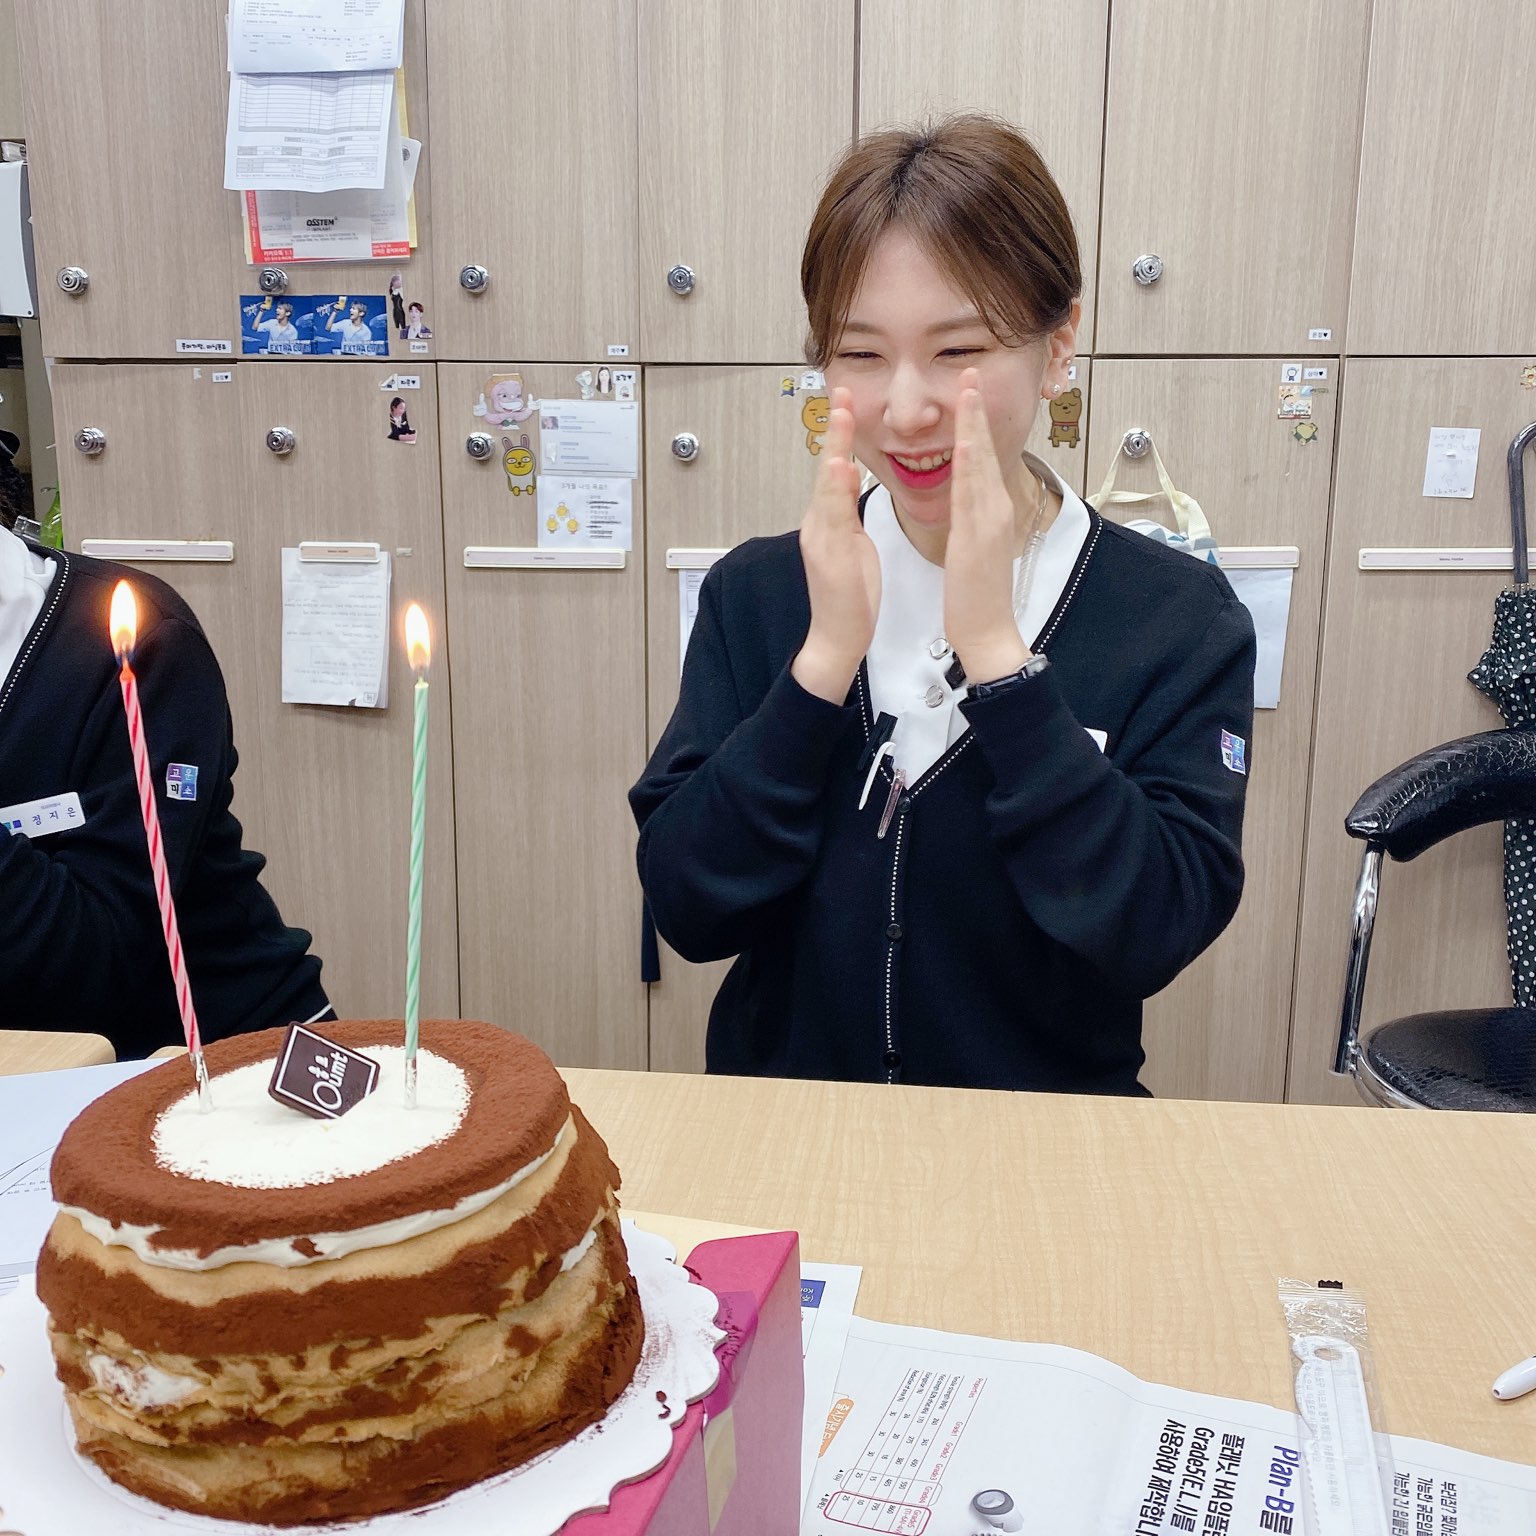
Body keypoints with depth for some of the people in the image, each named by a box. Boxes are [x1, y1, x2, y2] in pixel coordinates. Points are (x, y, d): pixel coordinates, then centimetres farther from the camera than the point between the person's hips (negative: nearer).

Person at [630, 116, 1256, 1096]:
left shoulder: (1180, 618, -6)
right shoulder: (758, 593, -1)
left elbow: (1153, 934, -15)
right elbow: (688, 909, -7)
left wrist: (994, 649, -18)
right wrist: (827, 657, -17)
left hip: (1044, 1140, -1)